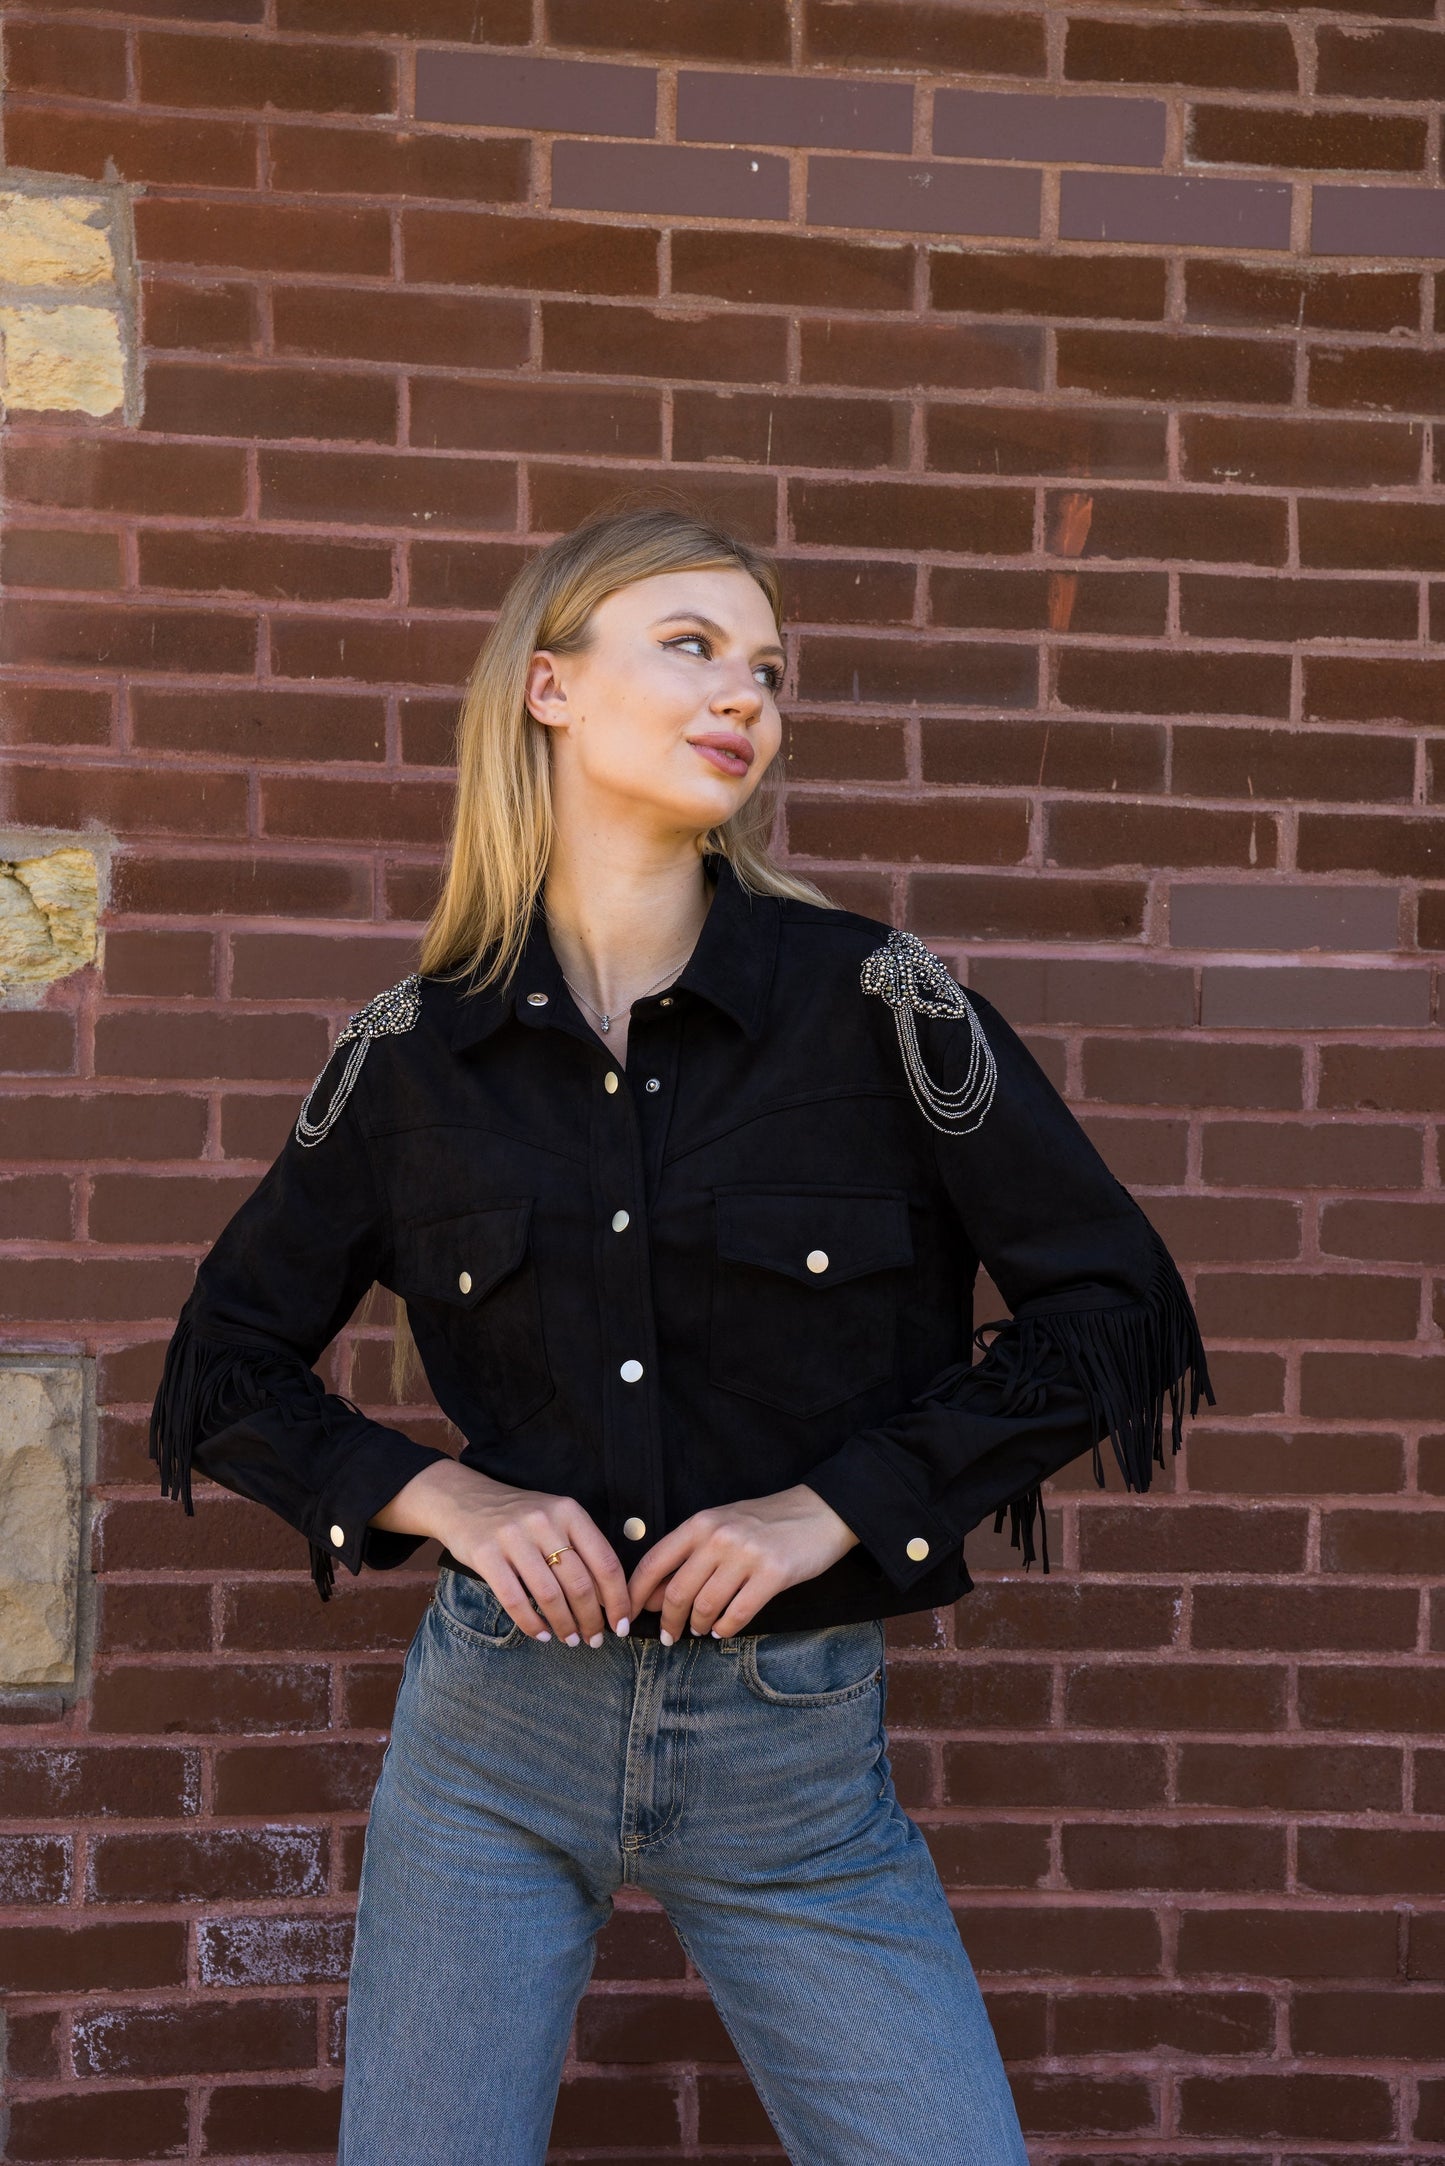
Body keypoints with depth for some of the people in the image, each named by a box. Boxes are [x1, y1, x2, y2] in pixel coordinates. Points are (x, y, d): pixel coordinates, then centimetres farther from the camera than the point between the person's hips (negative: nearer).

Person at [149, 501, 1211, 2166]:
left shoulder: (876, 1002, -8)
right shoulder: (414, 1050, -2)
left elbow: (1111, 1312, -4)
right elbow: (227, 1364, 8)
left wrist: (839, 1504, -11)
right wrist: (440, 1497, -8)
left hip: (798, 1751, -1)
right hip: (496, 1726, 1)